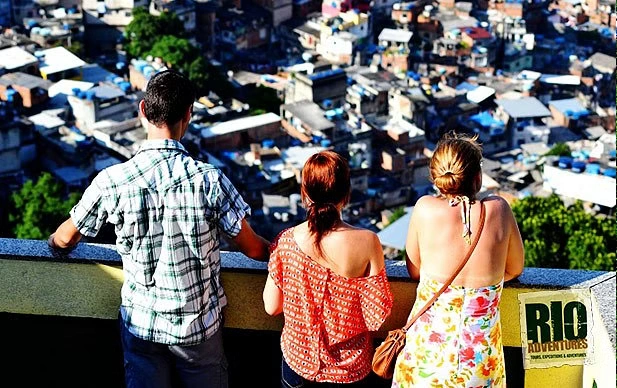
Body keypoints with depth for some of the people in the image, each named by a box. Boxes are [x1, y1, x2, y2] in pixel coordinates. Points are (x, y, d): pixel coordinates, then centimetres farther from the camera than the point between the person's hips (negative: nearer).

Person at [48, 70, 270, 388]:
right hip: (199, 324, -1)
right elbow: (253, 249, -10)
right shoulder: (209, 180, -20)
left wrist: (54, 241, 26)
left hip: (140, 323, 1)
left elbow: (66, 239, 1)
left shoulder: (113, 181, -16)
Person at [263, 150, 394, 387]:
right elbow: (377, 317, -16)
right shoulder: (367, 243, -23)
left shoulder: (286, 241, -17)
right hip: (350, 369, -1)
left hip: (298, 359, 1)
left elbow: (271, 307, -8)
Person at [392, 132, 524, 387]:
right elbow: (515, 269, 7)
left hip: (429, 348, -1)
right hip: (481, 352, 1)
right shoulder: (498, 209, -8)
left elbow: (414, 270, 5)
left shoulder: (425, 209, -10)